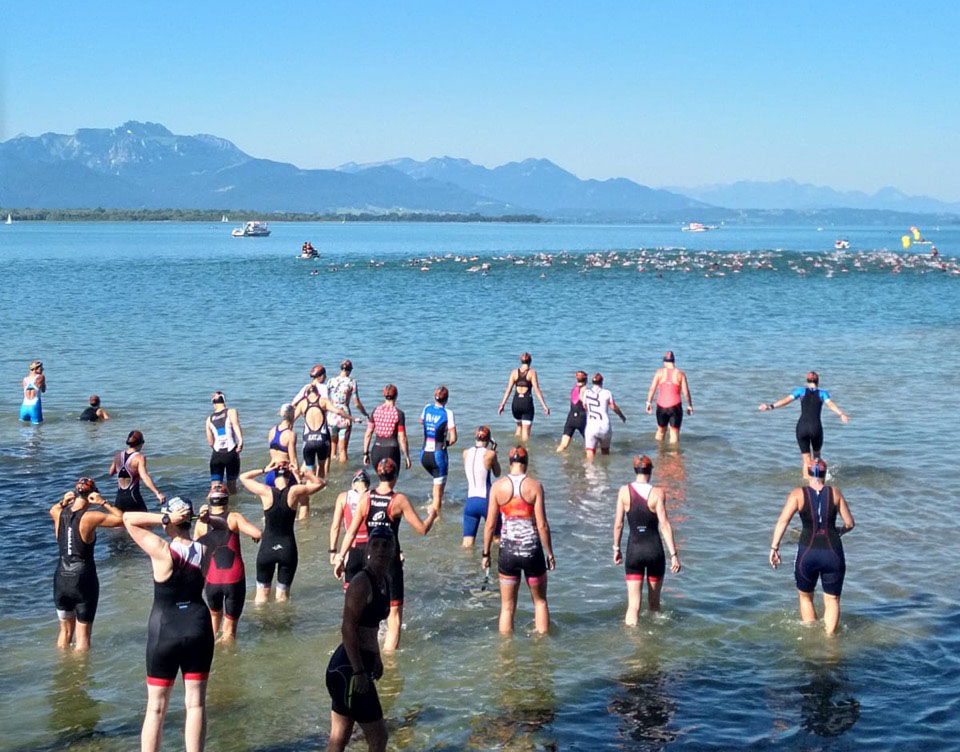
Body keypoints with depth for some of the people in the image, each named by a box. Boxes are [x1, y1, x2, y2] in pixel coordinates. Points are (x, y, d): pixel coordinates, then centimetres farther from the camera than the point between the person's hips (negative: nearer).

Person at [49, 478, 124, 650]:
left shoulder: (59, 514, -1)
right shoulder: (89, 517, -16)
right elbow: (121, 519, -15)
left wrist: (63, 502, 6)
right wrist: (104, 503, -11)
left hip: (61, 579, 5)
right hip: (84, 581, -5)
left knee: (65, 630, 22)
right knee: (83, 636, 5)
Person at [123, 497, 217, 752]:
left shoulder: (162, 550, -16)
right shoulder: (204, 549, -3)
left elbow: (128, 518, -12)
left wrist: (165, 519, -16)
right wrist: (208, 519, -2)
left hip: (165, 632, -3)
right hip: (198, 628, 3)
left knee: (156, 708, 7)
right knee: (196, 703, 8)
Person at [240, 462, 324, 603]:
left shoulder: (265, 491, -8)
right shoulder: (294, 491, -9)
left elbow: (243, 477, 7)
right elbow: (321, 483, 4)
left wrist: (264, 470, 8)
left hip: (267, 547, 0)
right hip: (287, 548, 0)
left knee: (262, 595, 11)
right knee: (283, 596, 11)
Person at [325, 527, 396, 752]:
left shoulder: (383, 582, 10)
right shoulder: (362, 583, -18)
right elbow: (348, 628, -22)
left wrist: (376, 657, 21)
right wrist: (358, 672, -24)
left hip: (355, 665, 9)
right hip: (349, 667, -9)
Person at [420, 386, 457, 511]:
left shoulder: (426, 408, 4)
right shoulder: (447, 413, -10)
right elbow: (453, 438, -13)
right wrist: (447, 443, 6)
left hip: (424, 454, 5)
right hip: (438, 454, -5)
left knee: (437, 481, 29)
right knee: (439, 489, 1)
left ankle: (434, 507, 27)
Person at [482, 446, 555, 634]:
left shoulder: (498, 486, -3)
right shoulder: (535, 486, -7)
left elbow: (490, 524, -3)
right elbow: (542, 525, -8)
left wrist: (486, 553, 7)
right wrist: (549, 553, 1)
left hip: (508, 550, 1)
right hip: (532, 549, -1)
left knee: (507, 606, 11)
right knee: (540, 601, 18)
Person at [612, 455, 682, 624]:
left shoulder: (624, 491, -3)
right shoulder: (658, 493, -8)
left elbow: (618, 524, 0)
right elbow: (664, 525, -12)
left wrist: (616, 549, 13)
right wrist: (673, 554, -10)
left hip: (634, 550, 0)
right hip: (654, 550, 0)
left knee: (633, 604, 2)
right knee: (654, 601, 19)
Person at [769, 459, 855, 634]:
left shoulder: (798, 494, 0)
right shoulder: (835, 493, 3)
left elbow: (783, 520, -11)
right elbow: (849, 524, 6)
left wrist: (774, 547, -11)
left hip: (807, 553, 0)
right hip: (833, 553, 1)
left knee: (805, 597, 22)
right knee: (832, 600, 15)